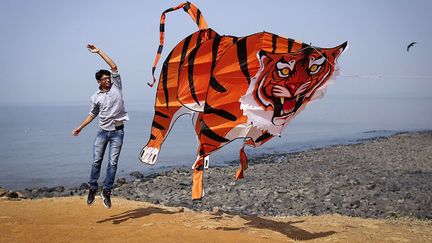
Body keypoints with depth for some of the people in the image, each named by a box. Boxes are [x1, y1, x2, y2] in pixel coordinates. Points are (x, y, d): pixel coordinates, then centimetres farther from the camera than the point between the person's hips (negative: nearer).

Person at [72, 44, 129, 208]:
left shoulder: (116, 86, 1)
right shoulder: (96, 97, 5)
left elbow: (114, 67, -7)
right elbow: (92, 114, 18)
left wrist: (99, 52, -7)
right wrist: (80, 127, 15)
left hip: (117, 131, -2)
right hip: (103, 131, 2)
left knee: (113, 162, -2)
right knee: (96, 161, 3)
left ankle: (106, 191, 4)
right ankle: (93, 188, 18)